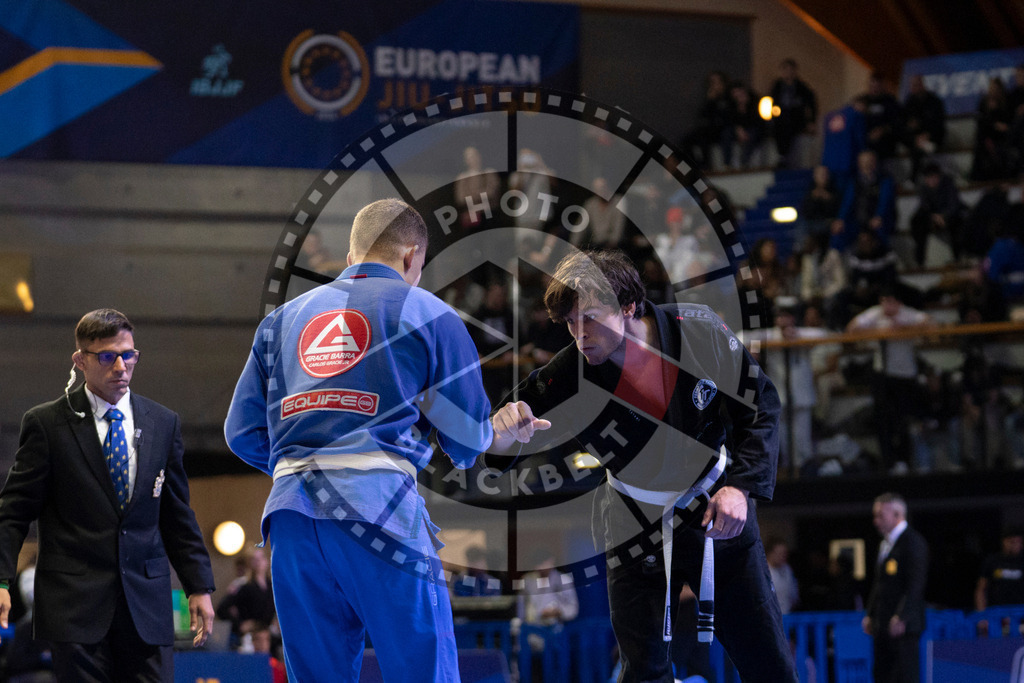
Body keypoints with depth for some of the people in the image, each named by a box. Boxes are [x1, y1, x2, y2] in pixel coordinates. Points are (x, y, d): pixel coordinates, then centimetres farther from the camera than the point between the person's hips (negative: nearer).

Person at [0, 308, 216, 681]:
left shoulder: (163, 423, 12)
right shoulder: (47, 423, 1)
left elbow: (177, 514, 16)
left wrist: (199, 586, 11)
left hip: (147, 602, 3)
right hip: (74, 601, -3)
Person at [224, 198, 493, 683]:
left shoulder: (283, 318, 22)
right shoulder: (427, 313, 10)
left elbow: (243, 432, 17)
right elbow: (468, 440, 8)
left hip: (291, 510, 5)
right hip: (379, 506, -4)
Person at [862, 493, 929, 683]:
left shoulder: (913, 541, -9)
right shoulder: (885, 543, 19)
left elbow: (916, 583, -17)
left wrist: (901, 617, -23)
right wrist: (870, 615, 16)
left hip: (903, 625, -9)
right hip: (883, 625, 9)